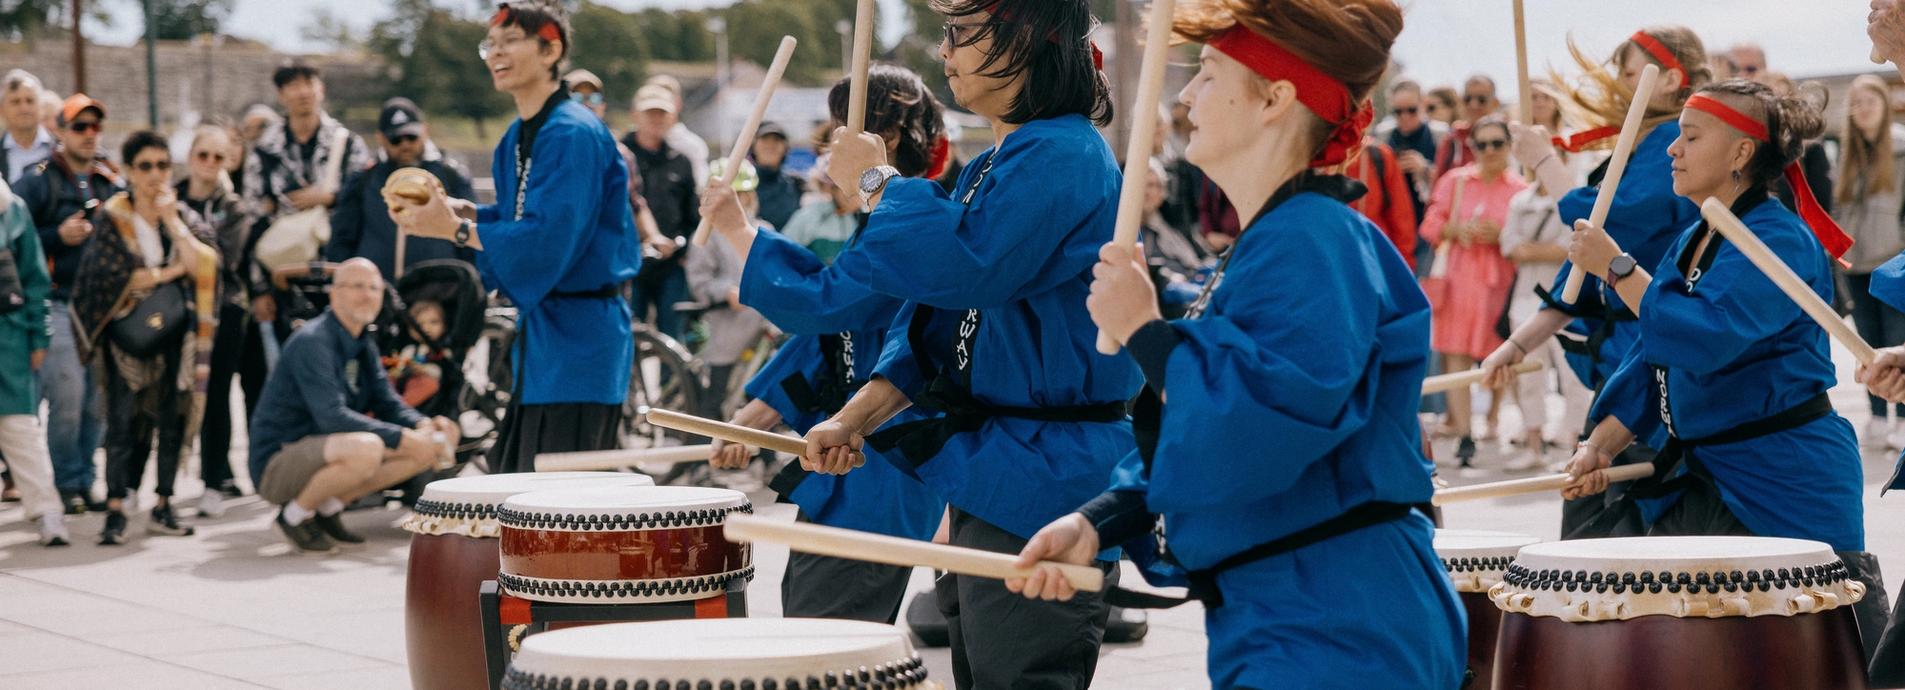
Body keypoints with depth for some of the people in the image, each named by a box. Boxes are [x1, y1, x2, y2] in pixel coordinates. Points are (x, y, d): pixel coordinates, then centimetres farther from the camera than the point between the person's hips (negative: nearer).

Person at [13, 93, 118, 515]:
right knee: (67, 395, -11)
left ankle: (85, 482, 15)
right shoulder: (40, 181, 0)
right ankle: (68, 485, 0)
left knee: (98, 399, 5)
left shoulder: (113, 183, 14)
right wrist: (58, 236, -14)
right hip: (59, 303, -5)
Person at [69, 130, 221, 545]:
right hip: (126, 334, -3)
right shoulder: (111, 218, -1)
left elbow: (203, 264, -9)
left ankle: (163, 507, 11)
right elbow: (114, 275, -14)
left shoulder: (184, 216, 7)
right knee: (123, 420, -8)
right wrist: (171, 271, -8)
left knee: (172, 418, 3)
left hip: (174, 333, 3)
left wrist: (171, 219, -10)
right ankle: (115, 511, -6)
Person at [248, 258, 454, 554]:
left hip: (319, 453, 9)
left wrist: (424, 426, -13)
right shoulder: (311, 341, -19)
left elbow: (388, 405, 9)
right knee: (366, 448, -36)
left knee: (430, 448, 1)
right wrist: (403, 438, -28)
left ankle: (328, 508, 7)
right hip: (277, 461, -9)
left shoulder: (364, 345, 9)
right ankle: (294, 515, -11)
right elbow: (332, 416, -28)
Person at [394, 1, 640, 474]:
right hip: (541, 327, 10)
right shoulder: (517, 137, 13)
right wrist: (462, 211, 2)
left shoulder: (573, 134, -17)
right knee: (513, 478, 14)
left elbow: (547, 237, -24)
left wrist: (457, 230, -18)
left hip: (577, 341, -10)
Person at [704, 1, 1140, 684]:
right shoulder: (990, 166, 16)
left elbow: (961, 265, -27)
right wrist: (858, 416, 3)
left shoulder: (1065, 158, -15)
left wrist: (878, 181, -10)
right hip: (981, 486, 10)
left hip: (1041, 487, -10)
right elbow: (933, 320, 16)